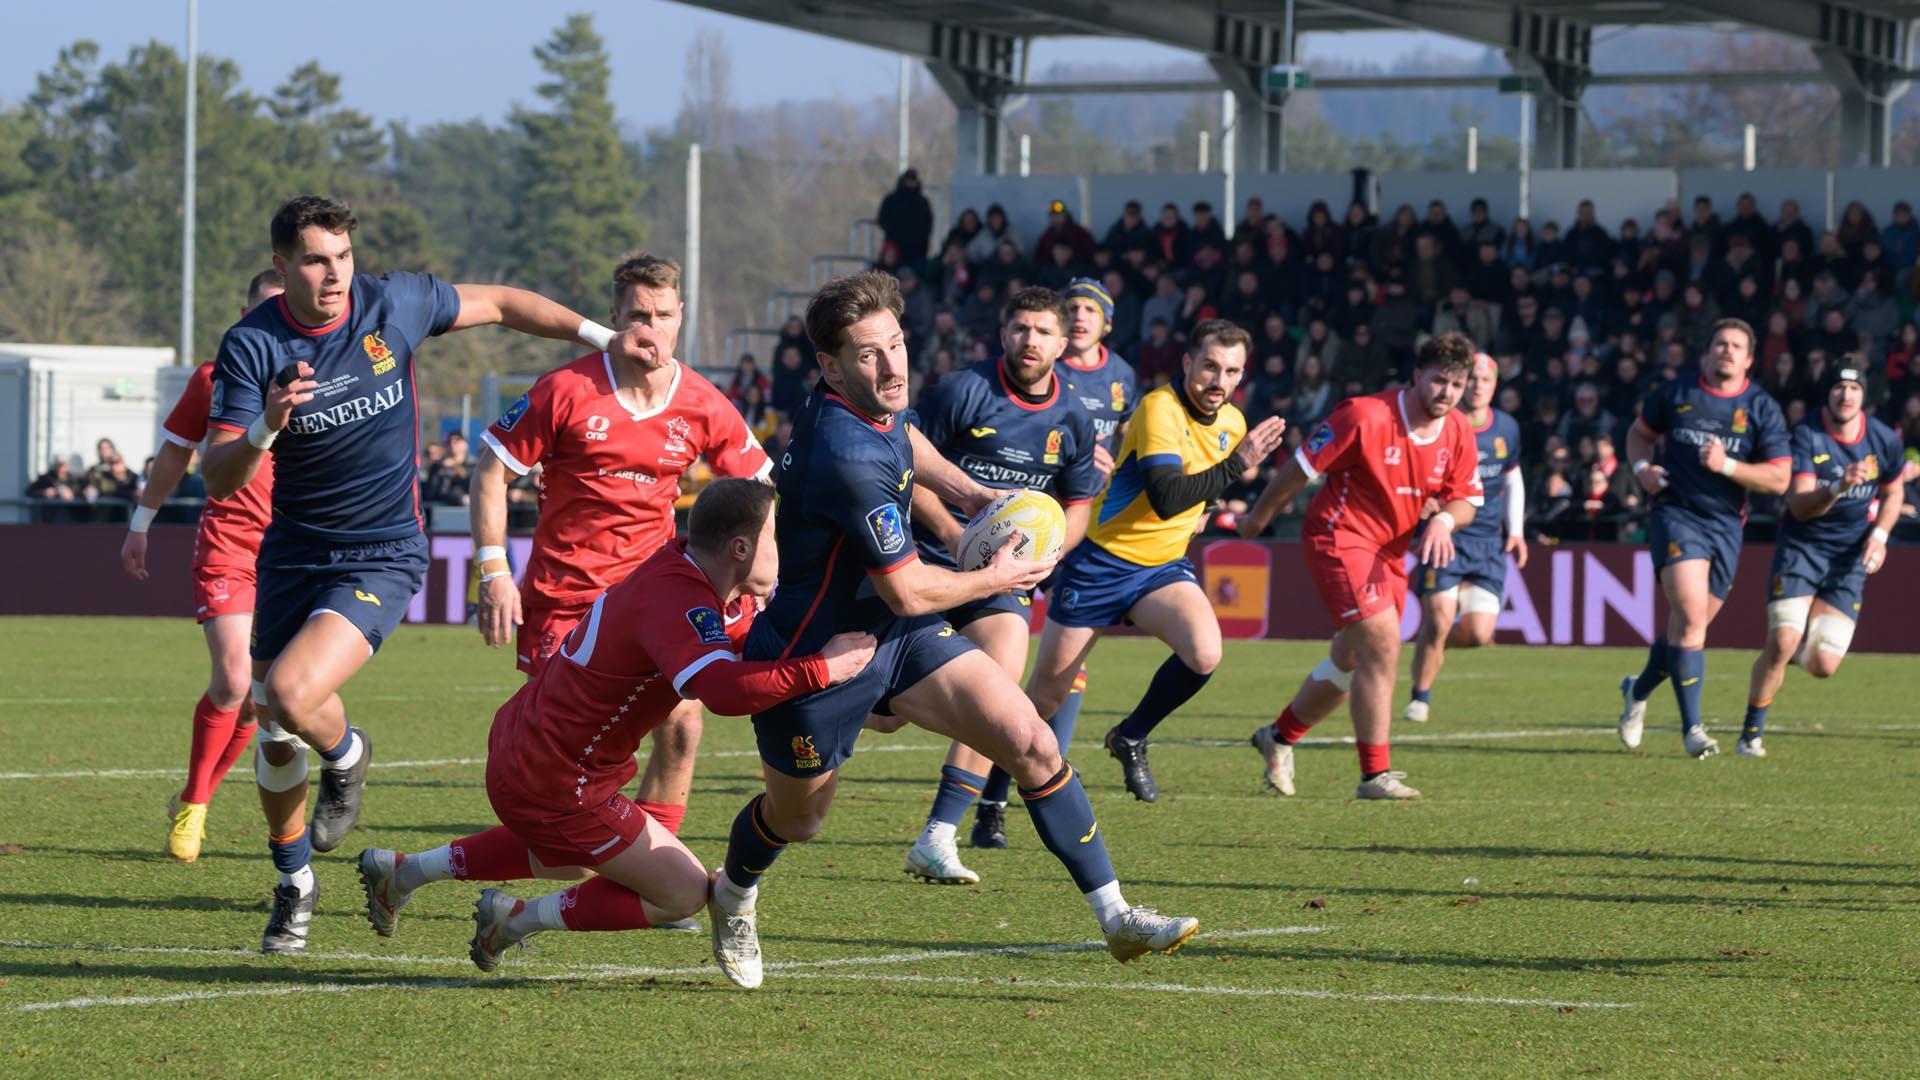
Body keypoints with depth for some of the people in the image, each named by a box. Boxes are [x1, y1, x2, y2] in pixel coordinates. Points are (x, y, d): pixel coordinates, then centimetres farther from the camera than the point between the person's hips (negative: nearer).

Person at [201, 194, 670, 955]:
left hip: (382, 556, -2)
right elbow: (219, 481, -16)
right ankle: (294, 882, 32)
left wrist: (603, 339, 9)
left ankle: (344, 754, 11)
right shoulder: (252, 347, -11)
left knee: (291, 697, -24)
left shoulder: (393, 304, -10)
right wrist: (265, 429, -35)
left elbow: (499, 305, 9)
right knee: (274, 738, 7)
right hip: (293, 552, 2)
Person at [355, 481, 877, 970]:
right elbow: (724, 689, -47)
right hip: (554, 783, -10)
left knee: (573, 859, 39)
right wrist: (823, 669, -38)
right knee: (683, 893, -1)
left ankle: (400, 870, 42)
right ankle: (516, 921, 5)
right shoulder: (677, 603, -30)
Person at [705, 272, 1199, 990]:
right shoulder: (848, 460, -34)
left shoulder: (872, 408, -5)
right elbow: (908, 592, -27)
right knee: (796, 820, 17)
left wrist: (970, 493, 11)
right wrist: (996, 579, -9)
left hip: (896, 635, 8)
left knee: (1031, 744, -9)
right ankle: (733, 895, 52)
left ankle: (1114, 916, -5)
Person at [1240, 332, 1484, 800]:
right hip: (1339, 535, -8)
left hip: (1389, 549, 8)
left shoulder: (1458, 433, -3)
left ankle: (1280, 737, 40)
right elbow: (1303, 465, -12)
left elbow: (1465, 499, 6)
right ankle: (1375, 774, -13)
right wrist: (1259, 516, -2)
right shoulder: (1365, 416, -22)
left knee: (1352, 660, 16)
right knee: (1382, 646, -19)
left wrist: (1444, 519, -18)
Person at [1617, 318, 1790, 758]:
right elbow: (1640, 432, 22)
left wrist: (1727, 465, -16)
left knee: (1690, 625, 10)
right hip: (1676, 513, -2)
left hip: (1726, 524, 2)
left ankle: (1639, 690, 39)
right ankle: (1692, 727, -16)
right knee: (1691, 616, -19)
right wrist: (1641, 466, 2)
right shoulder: (1674, 394, 4)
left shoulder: (1762, 409, 1)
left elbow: (1779, 478, -3)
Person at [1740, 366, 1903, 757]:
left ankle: (1807, 638, 30)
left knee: (1822, 666, -8)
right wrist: (1839, 487, -40)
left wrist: (1879, 534, -1)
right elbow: (1799, 505, -22)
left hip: (1850, 558, 2)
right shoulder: (1806, 435, -14)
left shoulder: (1884, 441, -4)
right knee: (1780, 645, -17)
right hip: (1801, 546, -2)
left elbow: (1893, 493, 16)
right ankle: (1752, 732, 3)